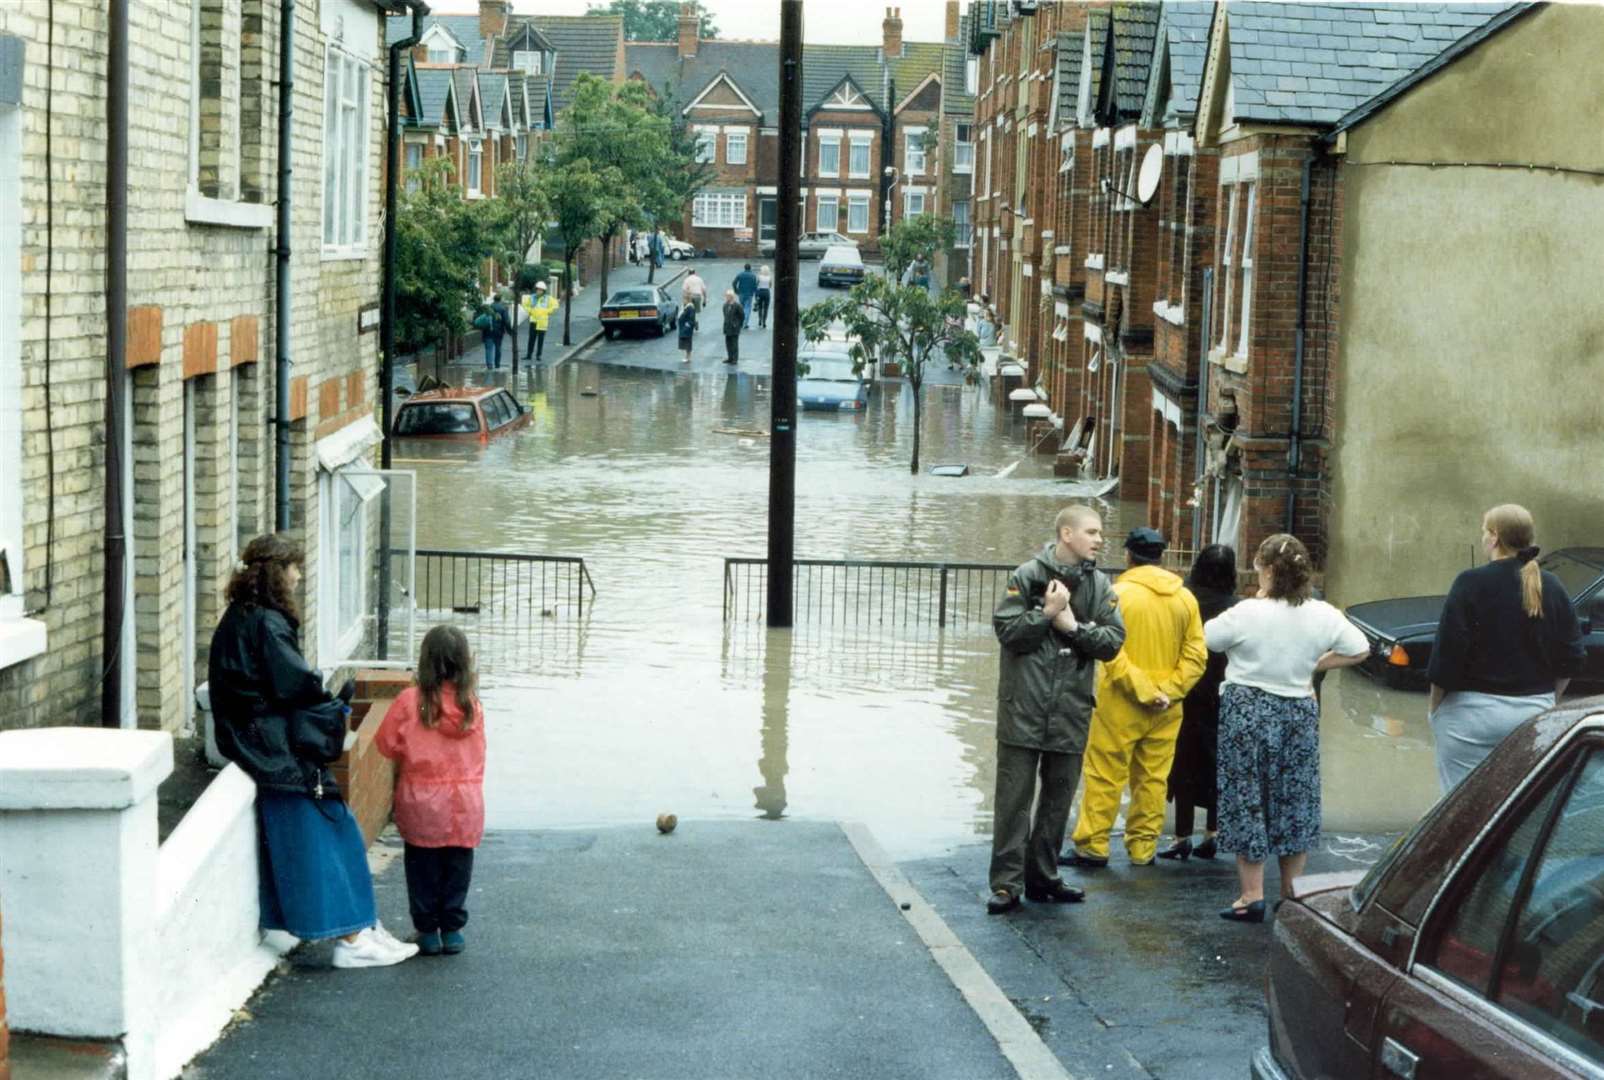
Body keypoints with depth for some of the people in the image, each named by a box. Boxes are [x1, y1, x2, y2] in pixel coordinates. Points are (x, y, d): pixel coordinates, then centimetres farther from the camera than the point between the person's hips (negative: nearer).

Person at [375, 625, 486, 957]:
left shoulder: (410, 701, -12)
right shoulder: (472, 704, -5)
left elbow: (386, 744, -4)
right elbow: (478, 753, 6)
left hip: (421, 800, -1)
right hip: (465, 802, 2)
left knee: (423, 867, 11)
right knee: (458, 866, 12)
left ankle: (428, 930, 14)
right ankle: (452, 929, 16)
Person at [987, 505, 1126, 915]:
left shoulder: (1100, 585, 6)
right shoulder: (1028, 576, -4)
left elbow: (1112, 642, -2)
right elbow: (1006, 630, -10)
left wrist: (1073, 625, -13)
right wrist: (1047, 612, -16)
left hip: (1071, 710, 4)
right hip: (1023, 708, -4)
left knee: (1058, 798, 11)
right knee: (1014, 798, -2)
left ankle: (1042, 877, 22)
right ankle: (1007, 883, 1)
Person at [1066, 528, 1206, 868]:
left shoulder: (1118, 593, -9)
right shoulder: (1185, 598, 4)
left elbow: (1112, 652, -17)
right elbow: (1195, 655, -1)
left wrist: (1143, 690, -15)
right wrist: (1169, 691, -7)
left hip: (1121, 703, -4)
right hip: (1167, 706, 4)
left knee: (1104, 775, 3)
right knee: (1153, 779, 11)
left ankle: (1093, 846, 4)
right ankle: (1143, 848, 15)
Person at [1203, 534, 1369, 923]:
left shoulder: (1247, 613, -17)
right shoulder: (1322, 615, -4)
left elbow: (1204, 639, -3)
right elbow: (1360, 650, 4)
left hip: (1247, 712, -4)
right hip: (1299, 713, 4)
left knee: (1246, 802, 4)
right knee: (1294, 802, 14)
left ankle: (1252, 896, 3)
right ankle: (1292, 893, 21)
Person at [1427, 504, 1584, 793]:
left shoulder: (1471, 585, -11)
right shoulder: (1552, 587, 4)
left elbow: (1448, 654, -12)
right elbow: (1572, 657, 7)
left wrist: (1434, 706, 0)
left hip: (1475, 714, -5)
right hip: (1536, 712, 5)